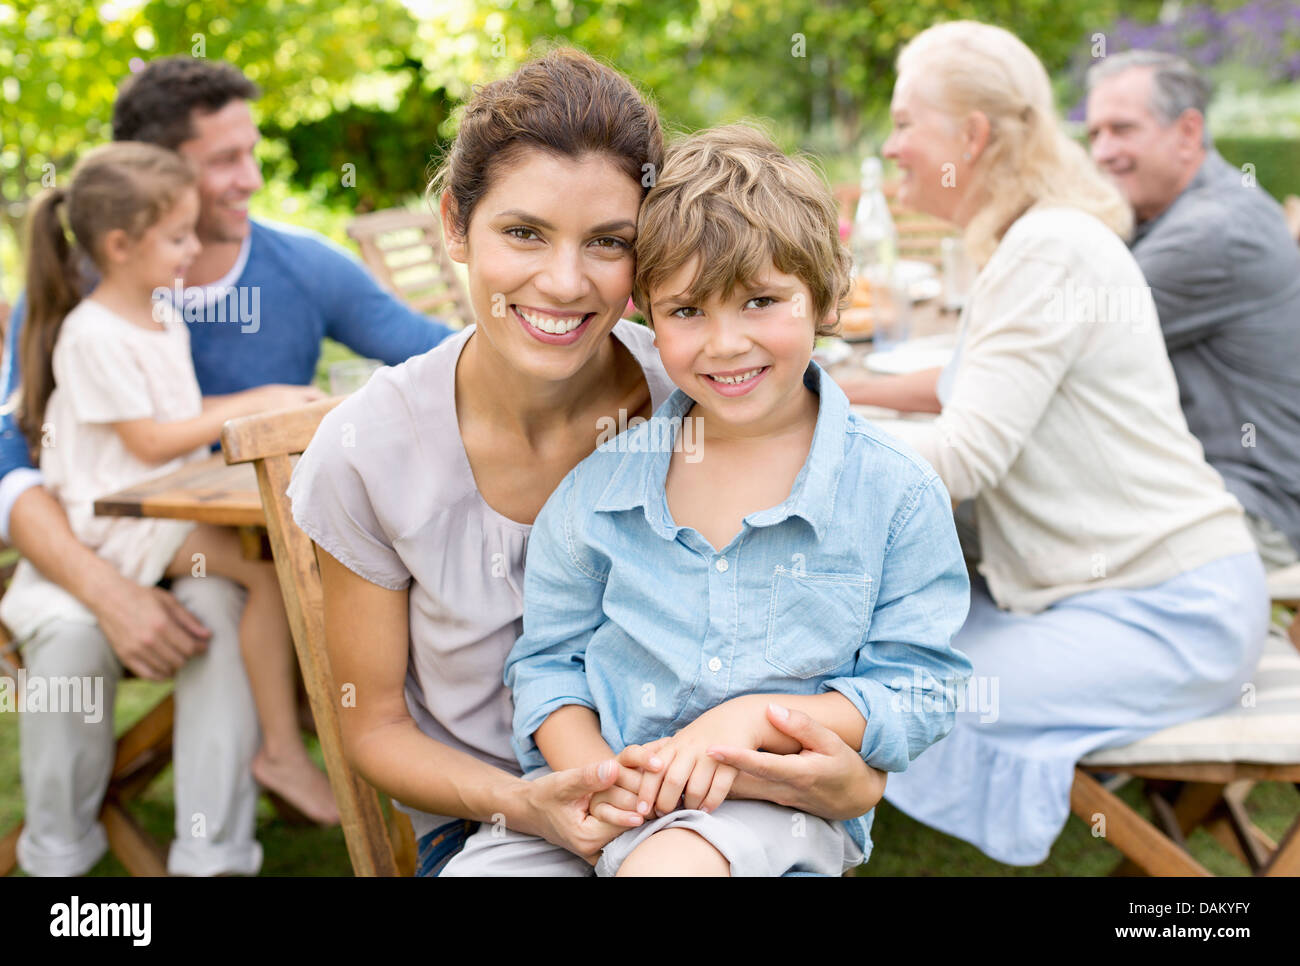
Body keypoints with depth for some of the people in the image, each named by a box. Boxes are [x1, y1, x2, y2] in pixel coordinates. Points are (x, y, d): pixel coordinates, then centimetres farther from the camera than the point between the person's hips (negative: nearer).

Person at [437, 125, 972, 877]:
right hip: (595, 797, 4)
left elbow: (919, 689, -3)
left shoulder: (897, 493, -4)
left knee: (666, 863, -34)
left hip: (780, 802, -3)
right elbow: (548, 658, 10)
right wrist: (591, 770, -10)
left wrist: (754, 717, -16)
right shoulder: (601, 484, 3)